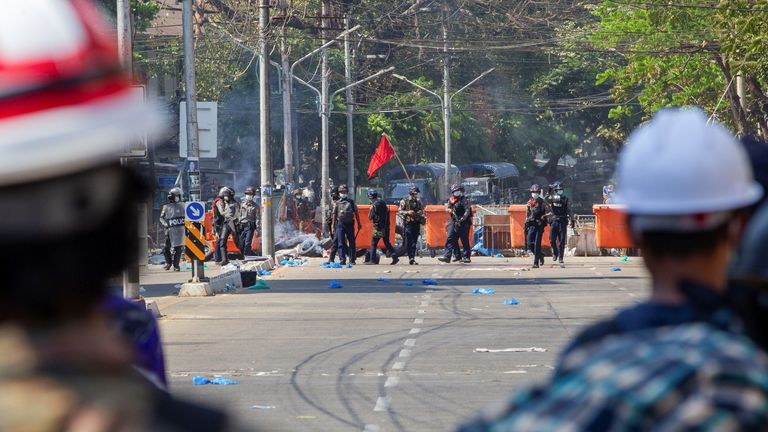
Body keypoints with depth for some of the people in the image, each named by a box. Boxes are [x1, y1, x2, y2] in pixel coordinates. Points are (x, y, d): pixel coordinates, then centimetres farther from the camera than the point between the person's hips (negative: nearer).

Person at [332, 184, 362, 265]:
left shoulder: (351, 202, 9)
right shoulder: (337, 203, 8)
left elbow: (356, 213, 11)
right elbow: (334, 215, 9)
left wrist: (359, 223, 8)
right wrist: (333, 225, 4)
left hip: (350, 224, 0)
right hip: (340, 224, 0)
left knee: (352, 242, 2)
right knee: (341, 243, -3)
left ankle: (352, 260, 9)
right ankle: (342, 260, -2)